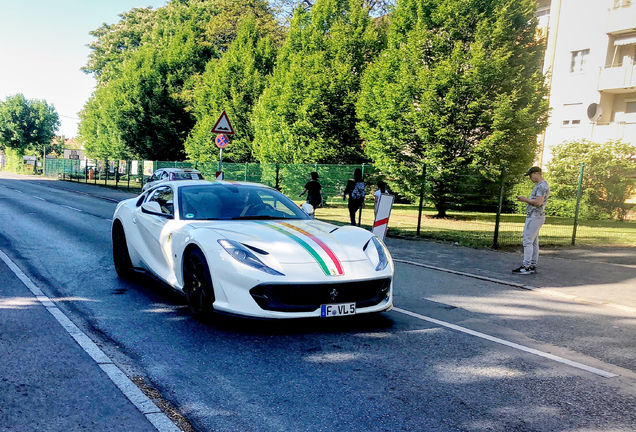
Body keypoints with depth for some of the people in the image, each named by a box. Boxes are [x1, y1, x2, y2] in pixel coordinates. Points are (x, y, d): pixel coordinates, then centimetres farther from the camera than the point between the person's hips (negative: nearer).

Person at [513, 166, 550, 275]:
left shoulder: (542, 185, -14)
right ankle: (532, 266, 13)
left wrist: (525, 200, -13)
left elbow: (538, 202, -23)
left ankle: (526, 266, -12)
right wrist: (526, 199, 13)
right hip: (533, 216, 11)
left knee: (528, 241, -11)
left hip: (535, 216, -11)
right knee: (534, 242, 10)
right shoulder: (539, 185, 19)